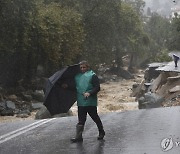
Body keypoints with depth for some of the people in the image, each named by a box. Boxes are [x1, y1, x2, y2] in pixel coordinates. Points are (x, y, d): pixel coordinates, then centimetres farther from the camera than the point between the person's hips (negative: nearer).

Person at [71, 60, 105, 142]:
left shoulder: (92, 75, -4)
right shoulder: (77, 76, 14)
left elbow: (97, 88, -11)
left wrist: (89, 93, -25)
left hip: (90, 102, -4)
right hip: (81, 102, 4)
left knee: (95, 117, 9)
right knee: (81, 120, 3)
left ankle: (101, 132, 29)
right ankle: (78, 136, 2)